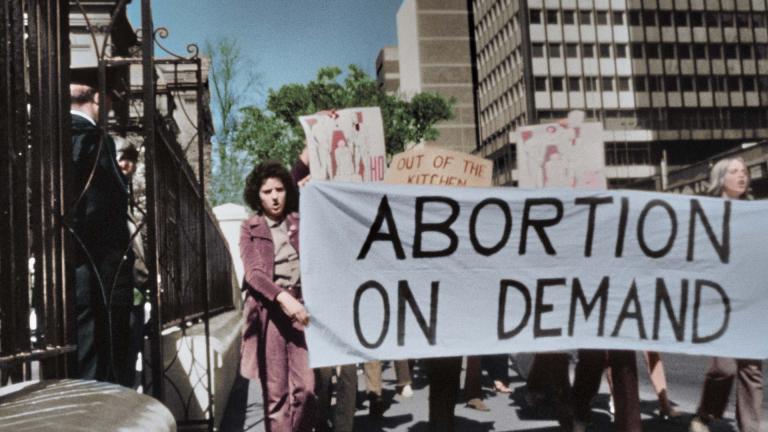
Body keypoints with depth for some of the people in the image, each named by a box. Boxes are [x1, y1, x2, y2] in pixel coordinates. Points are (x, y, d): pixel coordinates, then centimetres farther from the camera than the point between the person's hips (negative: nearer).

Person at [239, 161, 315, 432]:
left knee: (305, 389, -5)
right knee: (275, 393, 0)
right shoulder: (249, 229, 7)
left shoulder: (300, 223, 13)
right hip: (269, 311, -1)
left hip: (302, 307, 1)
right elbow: (253, 272, -5)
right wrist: (283, 297, -19)